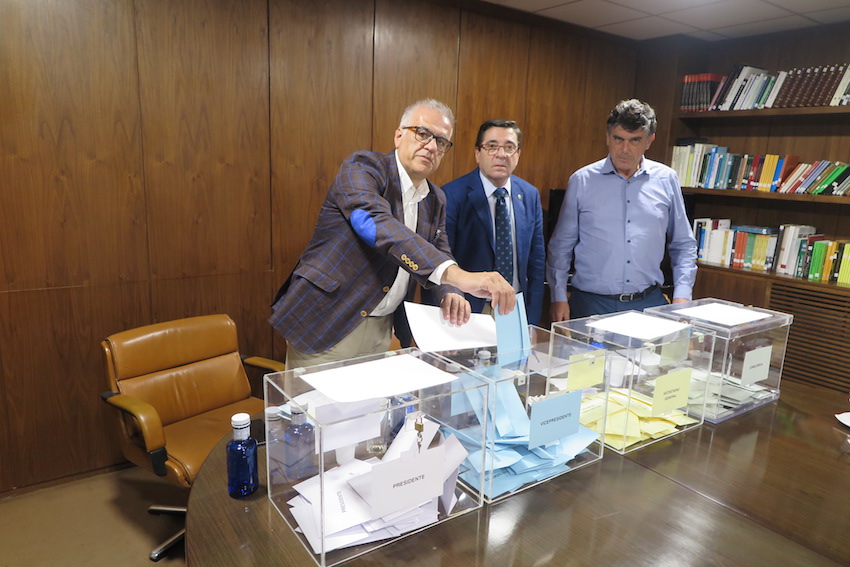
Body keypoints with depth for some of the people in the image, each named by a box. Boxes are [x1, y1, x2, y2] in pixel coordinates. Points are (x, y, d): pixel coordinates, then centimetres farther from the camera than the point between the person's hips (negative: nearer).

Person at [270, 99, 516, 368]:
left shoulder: (436, 200, 8)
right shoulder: (362, 166, -14)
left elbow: (439, 257, 12)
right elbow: (375, 223, -32)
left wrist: (451, 292, -14)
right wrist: (455, 273, -44)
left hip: (382, 330, 6)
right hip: (324, 325, -6)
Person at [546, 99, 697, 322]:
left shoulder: (666, 179, 5)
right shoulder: (581, 180, 0)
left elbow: (683, 245, 12)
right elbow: (561, 245, 3)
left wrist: (682, 296, 2)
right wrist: (559, 297, -2)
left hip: (648, 303, 2)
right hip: (591, 304, -2)